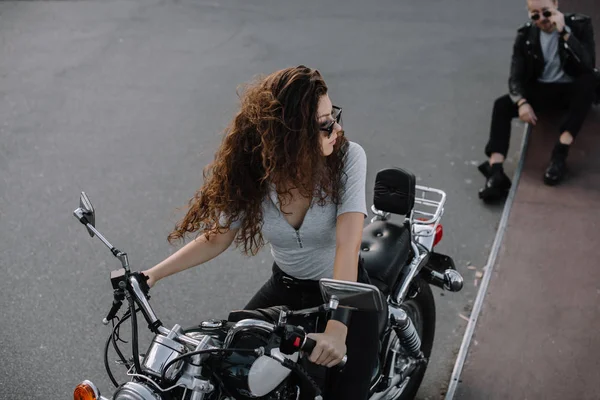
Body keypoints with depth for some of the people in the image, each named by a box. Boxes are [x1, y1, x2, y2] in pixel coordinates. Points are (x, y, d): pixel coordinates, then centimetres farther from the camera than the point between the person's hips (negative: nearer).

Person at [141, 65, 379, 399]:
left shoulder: (347, 157, -24)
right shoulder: (251, 172, -15)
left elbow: (348, 246, -34)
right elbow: (218, 237, -3)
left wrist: (337, 324, -48)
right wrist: (154, 274, -12)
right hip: (285, 288, 3)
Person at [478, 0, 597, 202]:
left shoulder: (580, 25, -10)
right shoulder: (525, 35, -4)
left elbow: (588, 64, -25)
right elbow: (516, 76, -8)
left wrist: (564, 32, -31)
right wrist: (522, 102, -29)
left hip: (571, 90, -2)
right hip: (541, 90, 2)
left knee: (589, 80, -36)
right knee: (502, 105, -24)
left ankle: (560, 152, -37)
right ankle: (496, 173, -36)